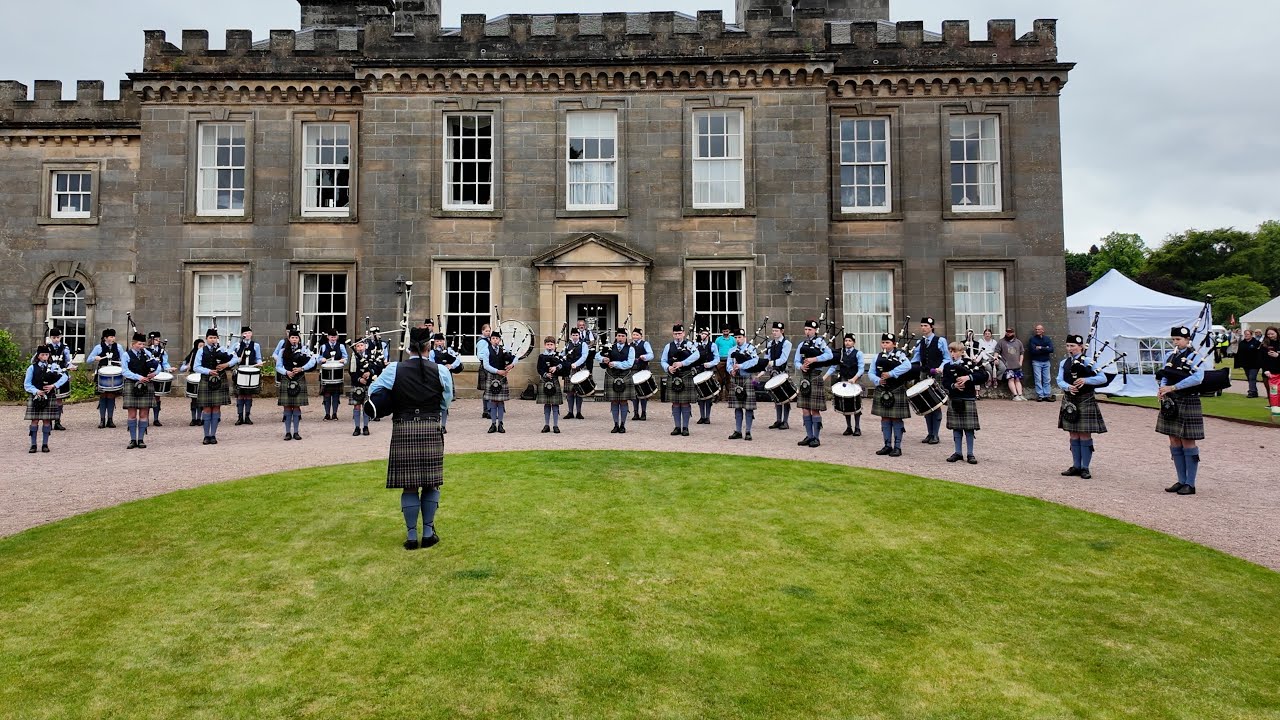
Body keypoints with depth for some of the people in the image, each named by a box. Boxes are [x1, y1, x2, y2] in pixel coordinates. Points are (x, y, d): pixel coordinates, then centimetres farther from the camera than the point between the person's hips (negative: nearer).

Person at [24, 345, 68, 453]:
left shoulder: (54, 366, 5)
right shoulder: (32, 368, 5)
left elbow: (65, 377, -6)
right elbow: (27, 384, 2)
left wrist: (54, 385, -18)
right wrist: (36, 391, -15)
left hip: (49, 398, 0)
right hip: (35, 398, 0)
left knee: (47, 421, 2)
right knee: (34, 421, 1)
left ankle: (45, 444, 10)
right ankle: (33, 445, 8)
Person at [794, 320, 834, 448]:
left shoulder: (820, 341, -1)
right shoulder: (802, 344, 15)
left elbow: (830, 355, -16)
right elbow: (796, 362, 11)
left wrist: (814, 359, -22)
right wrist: (801, 366, -11)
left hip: (816, 378, -6)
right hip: (804, 378, 6)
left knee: (815, 410, -3)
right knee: (805, 409, 7)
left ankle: (816, 438, 4)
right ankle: (809, 436, 15)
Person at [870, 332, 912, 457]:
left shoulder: (900, 355, -3)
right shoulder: (877, 357, 8)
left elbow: (907, 366, -23)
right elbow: (871, 373, 5)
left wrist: (891, 374, -27)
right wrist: (878, 381, -15)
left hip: (897, 392, -4)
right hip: (882, 392, 4)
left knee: (896, 419, 1)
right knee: (885, 419, 8)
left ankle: (897, 447, 8)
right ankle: (888, 445, 18)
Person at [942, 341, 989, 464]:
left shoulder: (971, 362, -1)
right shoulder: (947, 366, 8)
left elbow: (983, 376, -11)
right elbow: (944, 383, 2)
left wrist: (968, 377, -22)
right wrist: (953, 385, -17)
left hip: (968, 399, -3)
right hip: (953, 400, 3)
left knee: (969, 428, 1)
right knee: (956, 427, 8)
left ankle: (970, 454, 9)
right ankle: (958, 452, 18)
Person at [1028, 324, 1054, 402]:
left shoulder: (1047, 339, 9)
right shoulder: (1032, 339, 1)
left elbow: (1051, 349, -6)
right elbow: (1032, 351, -12)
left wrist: (1040, 348, -12)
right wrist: (1045, 349, -9)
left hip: (1046, 361, 3)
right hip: (1036, 362, -2)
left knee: (1047, 379, 2)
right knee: (1038, 379, -6)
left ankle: (1047, 395, 4)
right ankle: (1040, 396, -4)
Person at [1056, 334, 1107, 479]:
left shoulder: (1088, 361, -4)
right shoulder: (1064, 363, 8)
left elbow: (1103, 378, -9)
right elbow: (1060, 380, -1)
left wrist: (1086, 380, -23)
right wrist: (1068, 387, -21)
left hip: (1085, 401, -4)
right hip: (1069, 402, 4)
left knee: (1085, 436, -1)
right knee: (1073, 436, 10)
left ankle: (1085, 468, 6)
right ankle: (1076, 466, 18)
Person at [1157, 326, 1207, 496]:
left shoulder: (1194, 357, -8)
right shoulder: (1170, 356, 11)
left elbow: (1198, 378, -22)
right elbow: (1164, 377, 12)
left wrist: (1172, 387, -26)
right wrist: (1161, 389, -9)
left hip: (1188, 403, -6)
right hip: (1170, 403, 6)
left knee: (1188, 443, 0)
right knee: (1175, 443, 8)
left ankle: (1190, 484, 7)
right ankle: (1181, 481, 17)